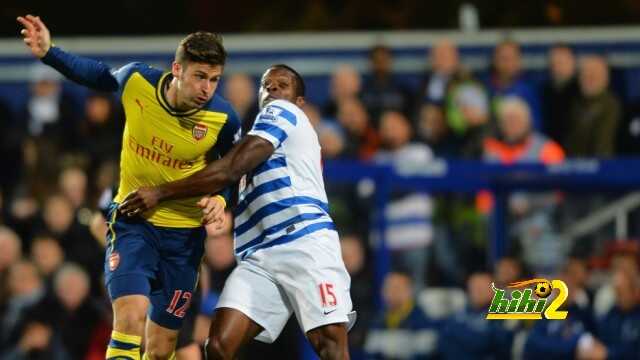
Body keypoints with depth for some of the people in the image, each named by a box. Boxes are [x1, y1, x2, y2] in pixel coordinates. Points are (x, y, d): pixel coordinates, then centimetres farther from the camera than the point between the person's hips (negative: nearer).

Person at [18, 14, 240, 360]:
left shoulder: (222, 118, -18)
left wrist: (218, 198, -19)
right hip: (132, 220, -1)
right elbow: (102, 77, 9)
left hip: (184, 233, 1)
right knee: (131, 317, -25)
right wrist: (49, 53, 1)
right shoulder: (137, 81, -15)